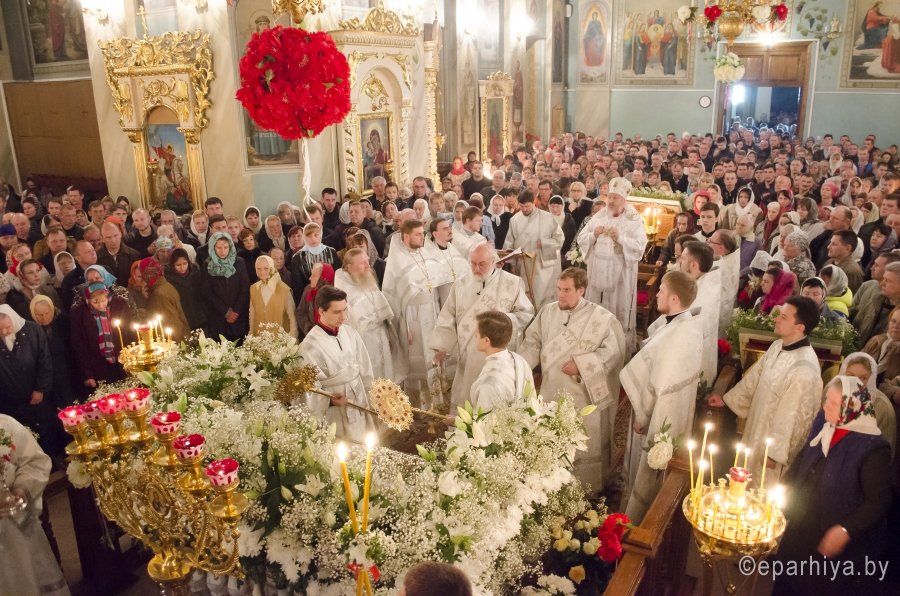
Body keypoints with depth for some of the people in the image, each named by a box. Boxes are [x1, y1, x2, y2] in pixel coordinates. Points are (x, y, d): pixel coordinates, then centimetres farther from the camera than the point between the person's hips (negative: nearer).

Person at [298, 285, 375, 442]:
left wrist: (370, 402, 8)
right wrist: (330, 399, -31)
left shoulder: (350, 333, -1)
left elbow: (365, 372, 7)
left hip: (361, 409, 5)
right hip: (337, 418, -5)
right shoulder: (310, 345, -17)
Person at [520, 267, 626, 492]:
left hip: (586, 398, -5)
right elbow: (532, 342, 8)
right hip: (552, 394, 5)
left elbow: (614, 352, -15)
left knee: (586, 448, 9)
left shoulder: (602, 318, -13)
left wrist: (581, 364, -20)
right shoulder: (548, 312, 1)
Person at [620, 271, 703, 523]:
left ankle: (636, 520, 34)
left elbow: (659, 386, -26)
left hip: (659, 416, -8)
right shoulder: (691, 323, -6)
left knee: (647, 472, 14)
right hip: (676, 411, 8)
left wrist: (641, 415, -14)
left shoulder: (673, 338, -34)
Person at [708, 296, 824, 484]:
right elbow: (754, 377, 10)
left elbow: (791, 418, -26)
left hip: (774, 442, -8)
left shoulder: (804, 370, -33)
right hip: (757, 432, 8)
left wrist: (774, 453, -16)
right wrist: (727, 398, 18)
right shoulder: (778, 346, -7)